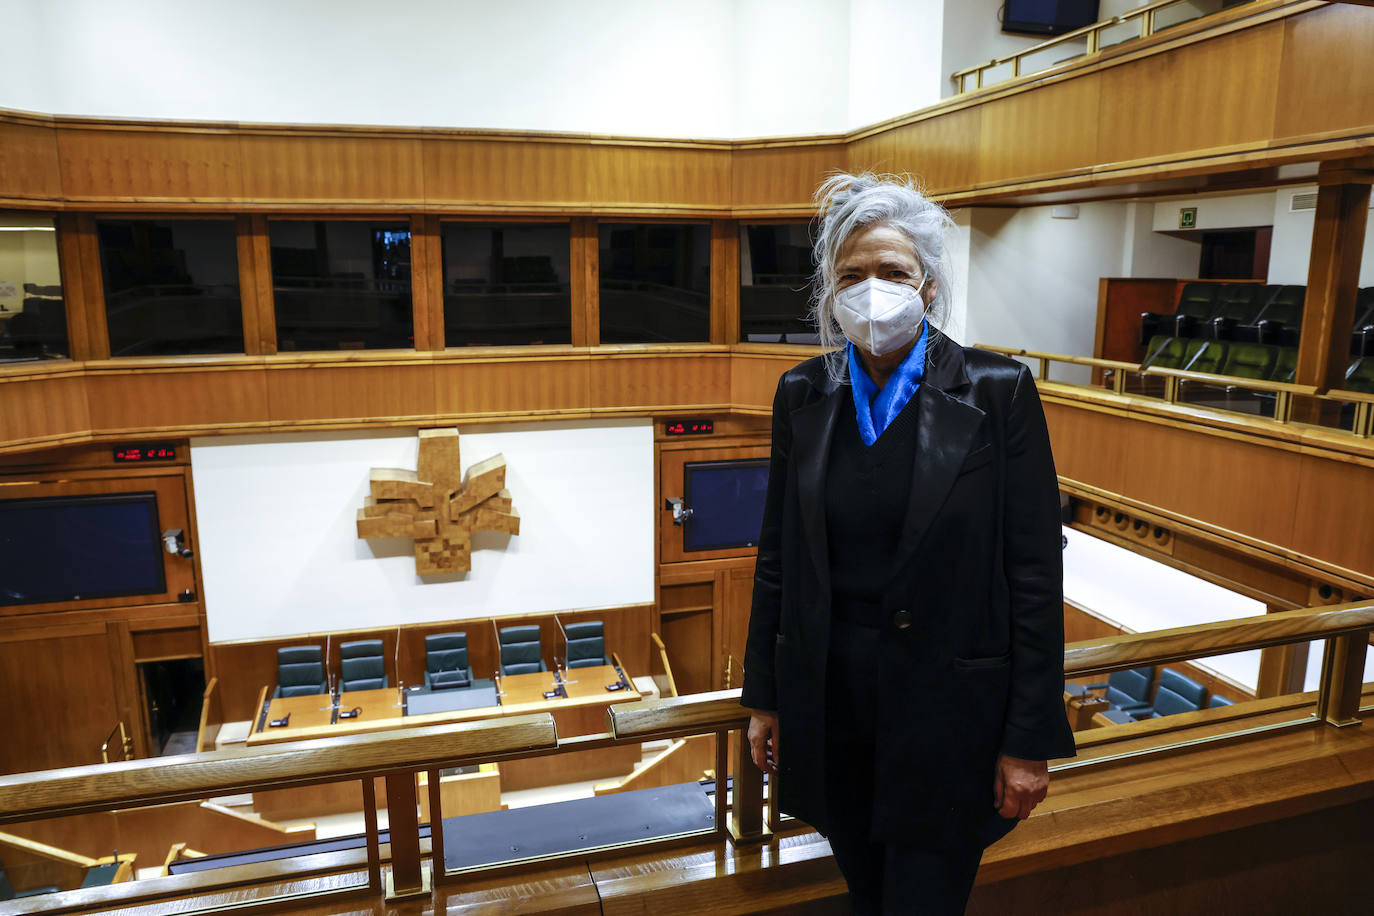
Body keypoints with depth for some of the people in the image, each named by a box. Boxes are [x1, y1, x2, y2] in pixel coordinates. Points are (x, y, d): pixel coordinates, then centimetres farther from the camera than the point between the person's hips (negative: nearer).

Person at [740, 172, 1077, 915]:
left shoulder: (996, 392, -11)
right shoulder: (802, 394, -1)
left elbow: (1035, 575, -9)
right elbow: (776, 556, 4)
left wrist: (1030, 740, -8)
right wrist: (763, 698, 7)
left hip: (946, 711, -3)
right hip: (829, 708, 4)